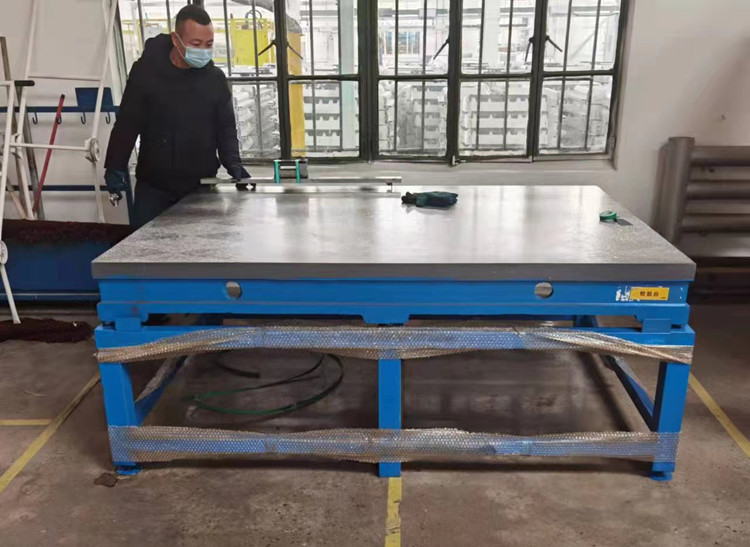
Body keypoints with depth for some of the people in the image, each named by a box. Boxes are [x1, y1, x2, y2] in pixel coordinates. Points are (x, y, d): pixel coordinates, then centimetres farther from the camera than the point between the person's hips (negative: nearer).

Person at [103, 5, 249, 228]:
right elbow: (127, 124, 1)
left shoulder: (215, 78, 0)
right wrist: (115, 168, -2)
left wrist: (233, 164, -11)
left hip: (200, 186, 1)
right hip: (153, 185, -1)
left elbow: (226, 129, 5)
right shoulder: (146, 71, -5)